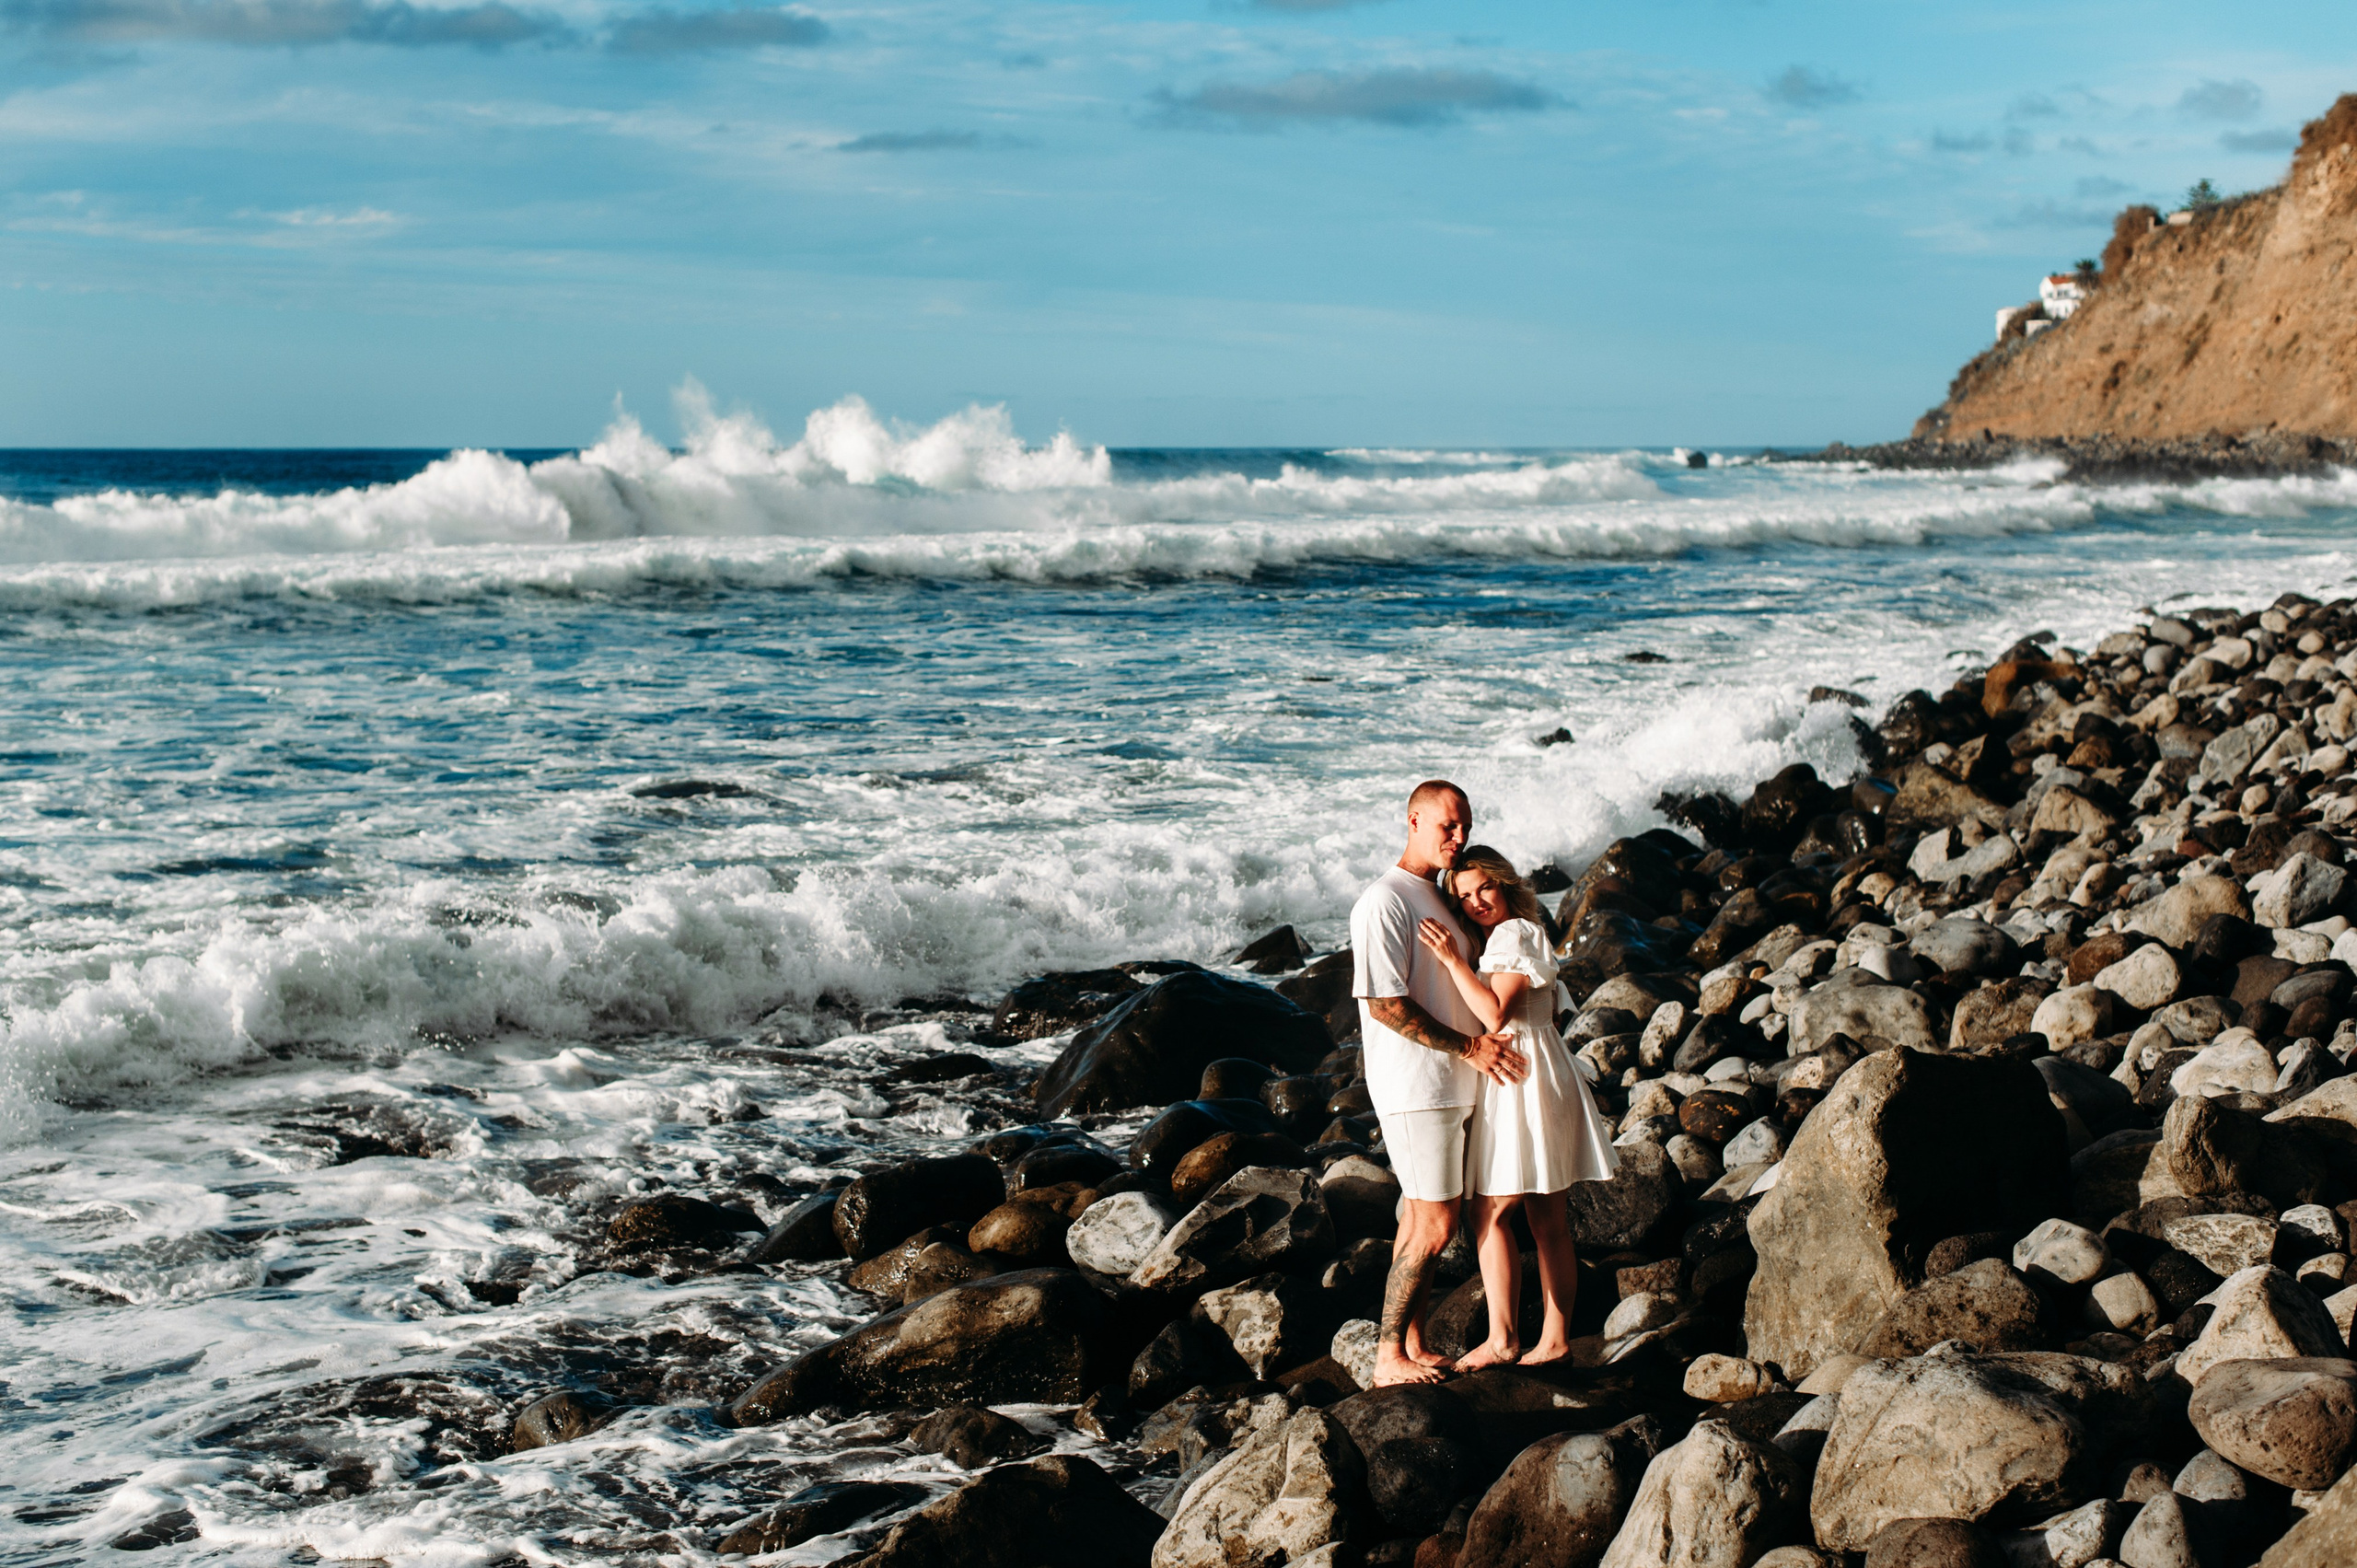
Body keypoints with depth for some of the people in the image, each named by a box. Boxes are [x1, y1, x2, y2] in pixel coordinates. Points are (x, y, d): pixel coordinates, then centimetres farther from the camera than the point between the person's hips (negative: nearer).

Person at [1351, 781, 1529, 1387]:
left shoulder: (1437, 899, 15)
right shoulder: (1384, 902, -16)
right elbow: (1385, 1006, -21)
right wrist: (1469, 1047, -19)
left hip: (1449, 1086, 9)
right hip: (1414, 1087, -9)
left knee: (1421, 1219, 12)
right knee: (1435, 1223, -7)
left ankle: (1414, 1345, 18)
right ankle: (1389, 1357, 0)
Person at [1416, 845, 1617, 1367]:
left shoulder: (1514, 934, -11)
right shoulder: (1509, 935, 19)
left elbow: (1495, 1013, -21)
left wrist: (1452, 958, -21)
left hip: (1523, 1082, -10)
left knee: (1491, 1212, -8)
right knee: (1548, 1222, 9)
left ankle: (1502, 1338, -8)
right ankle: (1555, 1338, 11)